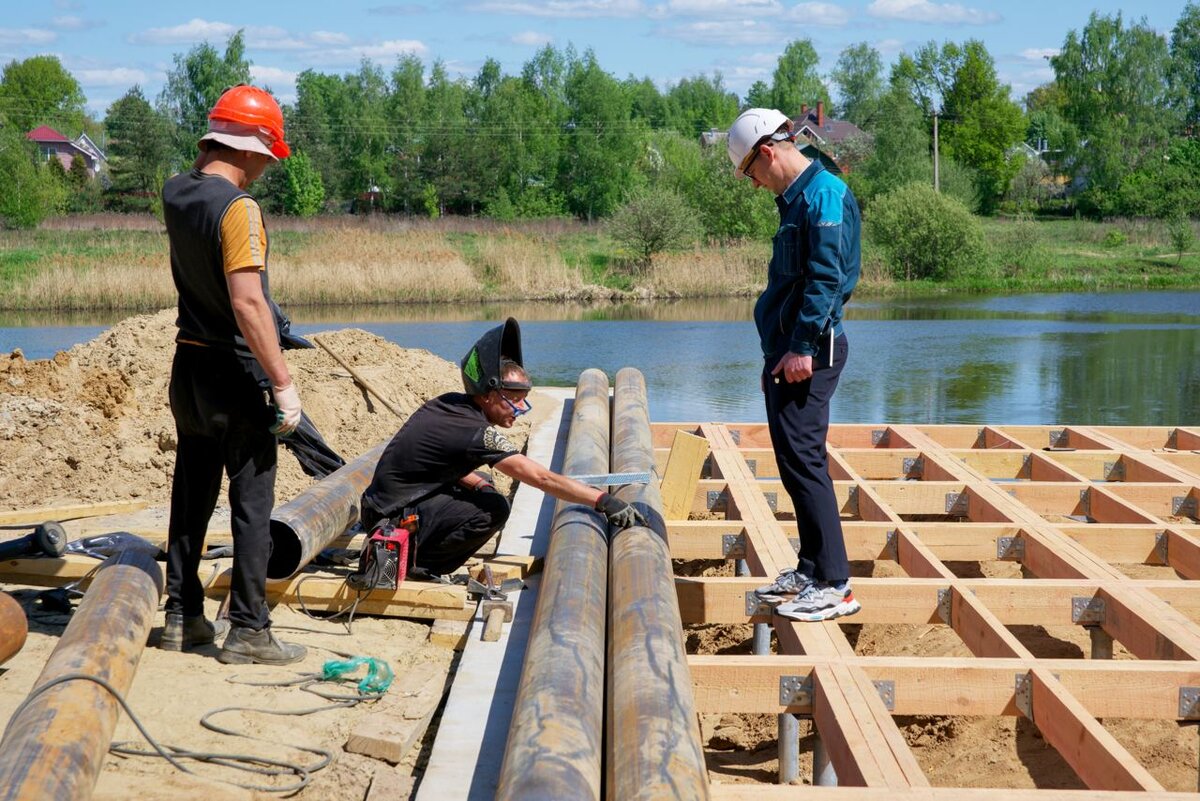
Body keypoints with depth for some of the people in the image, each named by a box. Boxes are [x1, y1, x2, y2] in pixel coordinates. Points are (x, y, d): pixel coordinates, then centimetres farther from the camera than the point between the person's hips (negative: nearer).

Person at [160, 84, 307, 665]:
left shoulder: (175, 193, 3)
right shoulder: (236, 206, -20)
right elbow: (247, 302, -26)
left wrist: (209, 153, 17)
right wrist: (283, 382, -24)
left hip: (188, 367, 8)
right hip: (236, 375, -8)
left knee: (191, 497, 15)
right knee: (252, 504, 0)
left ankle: (183, 618, 22)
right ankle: (247, 631, 3)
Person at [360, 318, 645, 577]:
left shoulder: (449, 404, 2)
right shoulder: (479, 433, -23)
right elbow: (542, 479, -24)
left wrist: (480, 484, 0)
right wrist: (603, 500, -23)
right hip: (393, 518, -9)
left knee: (480, 485, 20)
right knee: (492, 509, -21)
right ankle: (415, 562, -7)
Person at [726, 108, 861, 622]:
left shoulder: (824, 195, -13)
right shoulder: (796, 199, 18)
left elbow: (826, 279, -20)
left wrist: (803, 347, -22)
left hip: (810, 352, -10)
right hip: (786, 348, 10)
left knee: (803, 459, -10)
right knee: (794, 461, 13)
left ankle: (834, 586, -8)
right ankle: (811, 569, 21)